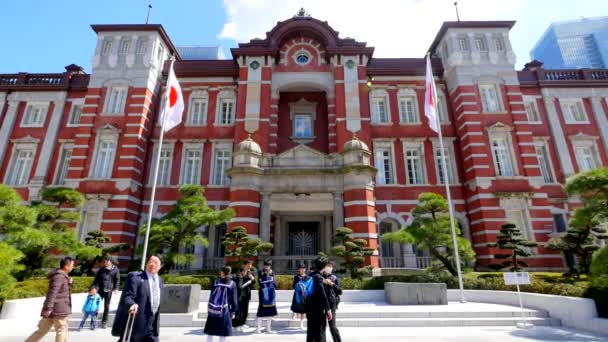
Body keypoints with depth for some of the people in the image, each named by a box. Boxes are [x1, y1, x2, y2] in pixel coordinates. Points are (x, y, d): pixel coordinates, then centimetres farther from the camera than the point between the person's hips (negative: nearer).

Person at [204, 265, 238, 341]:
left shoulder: (216, 282, 0)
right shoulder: (232, 284, -4)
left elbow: (211, 296, 3)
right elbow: (233, 299, -3)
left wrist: (209, 307, 11)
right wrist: (233, 311, 4)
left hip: (213, 309, 2)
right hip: (224, 311, -2)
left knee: (210, 330, 14)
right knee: (223, 332, 7)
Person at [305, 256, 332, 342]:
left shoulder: (309, 275, 8)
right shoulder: (318, 277, -18)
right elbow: (322, 294, -23)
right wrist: (328, 309, -20)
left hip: (310, 309, 8)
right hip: (318, 310, -8)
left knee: (311, 332, 16)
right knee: (320, 333, 1)